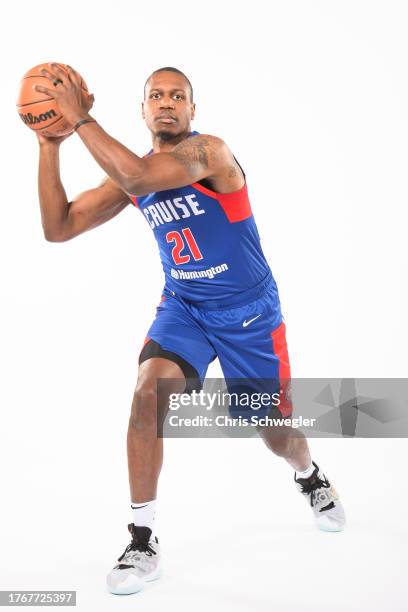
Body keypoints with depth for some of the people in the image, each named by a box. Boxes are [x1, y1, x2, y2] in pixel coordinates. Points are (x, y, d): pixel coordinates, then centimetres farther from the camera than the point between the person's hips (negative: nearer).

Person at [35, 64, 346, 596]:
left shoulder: (209, 151, -21)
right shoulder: (130, 174, -2)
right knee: (149, 391, -24)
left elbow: (138, 178, -40)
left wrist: (80, 117, -33)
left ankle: (310, 478, 48)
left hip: (249, 311, -3)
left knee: (276, 432, 9)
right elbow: (59, 228, -6)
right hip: (184, 307, 4)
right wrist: (50, 146, -14)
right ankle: (143, 542, -12)